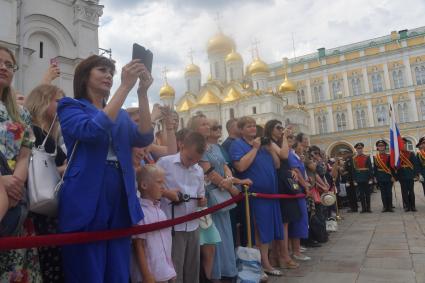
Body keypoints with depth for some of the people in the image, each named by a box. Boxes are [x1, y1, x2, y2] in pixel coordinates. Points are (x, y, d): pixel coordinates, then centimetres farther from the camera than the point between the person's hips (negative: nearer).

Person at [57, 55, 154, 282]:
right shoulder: (70, 107, 4)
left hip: (121, 203, 5)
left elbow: (144, 138, 0)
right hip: (86, 204, -5)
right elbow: (93, 130, -18)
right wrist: (125, 86, -19)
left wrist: (143, 92, -10)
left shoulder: (121, 115, 19)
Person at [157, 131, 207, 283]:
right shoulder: (164, 162, -8)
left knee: (193, 268, 16)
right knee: (173, 270, 2)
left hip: (193, 225, 6)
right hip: (173, 226, -5)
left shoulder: (199, 170, 10)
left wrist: (202, 201, -2)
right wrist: (166, 192, -18)